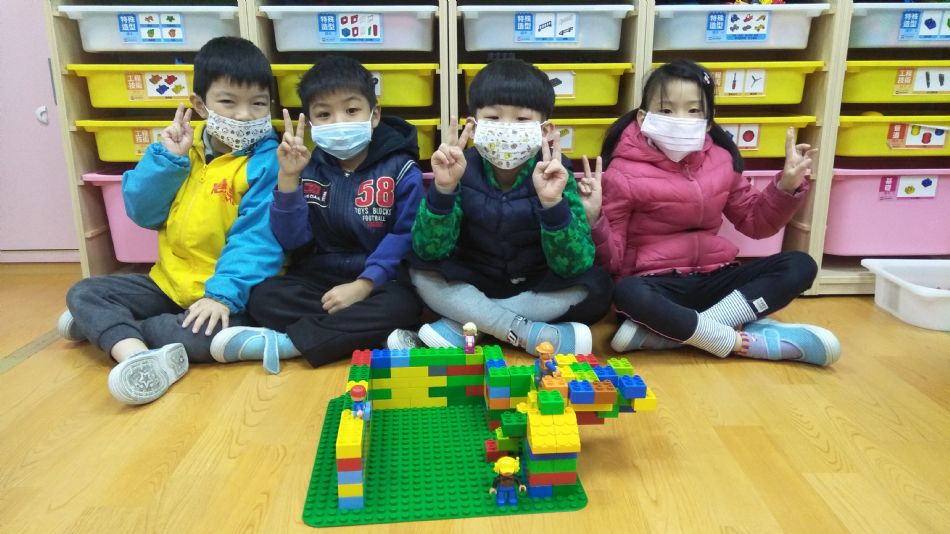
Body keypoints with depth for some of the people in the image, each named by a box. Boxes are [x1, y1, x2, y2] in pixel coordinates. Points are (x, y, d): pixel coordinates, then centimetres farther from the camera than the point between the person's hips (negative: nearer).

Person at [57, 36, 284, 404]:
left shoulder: (266, 163, -14)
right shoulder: (183, 148, 4)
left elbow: (257, 240, -21)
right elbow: (142, 214, 1)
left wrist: (224, 295, -31)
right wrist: (166, 158, -11)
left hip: (223, 291, -5)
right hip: (169, 282, 6)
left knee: (219, 331, -34)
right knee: (82, 293, -2)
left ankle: (106, 325, -13)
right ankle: (136, 356, -27)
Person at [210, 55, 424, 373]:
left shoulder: (401, 168, -6)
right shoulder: (309, 168, 2)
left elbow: (405, 236, -13)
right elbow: (292, 241, -5)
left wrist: (364, 285, -23)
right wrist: (288, 179, -17)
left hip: (380, 281, -2)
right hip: (320, 278, 3)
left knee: (401, 306, -33)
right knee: (264, 297, -20)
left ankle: (283, 342, -27)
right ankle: (369, 333, -24)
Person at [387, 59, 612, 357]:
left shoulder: (555, 174, -17)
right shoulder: (463, 171, -15)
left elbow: (572, 266, -24)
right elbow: (430, 251, -21)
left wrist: (552, 203, -39)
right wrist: (443, 188, -36)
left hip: (538, 290, 0)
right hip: (474, 287, 1)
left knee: (594, 286, -26)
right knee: (421, 272, -23)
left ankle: (455, 329, -24)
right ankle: (543, 337, -26)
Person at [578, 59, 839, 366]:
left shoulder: (721, 161, 5)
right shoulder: (624, 174, -9)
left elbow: (755, 222, 17)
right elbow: (611, 260, -10)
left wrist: (787, 186, 1)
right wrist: (594, 219, -28)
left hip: (712, 279, 6)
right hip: (657, 284, -6)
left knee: (799, 266, -12)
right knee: (628, 295, -38)